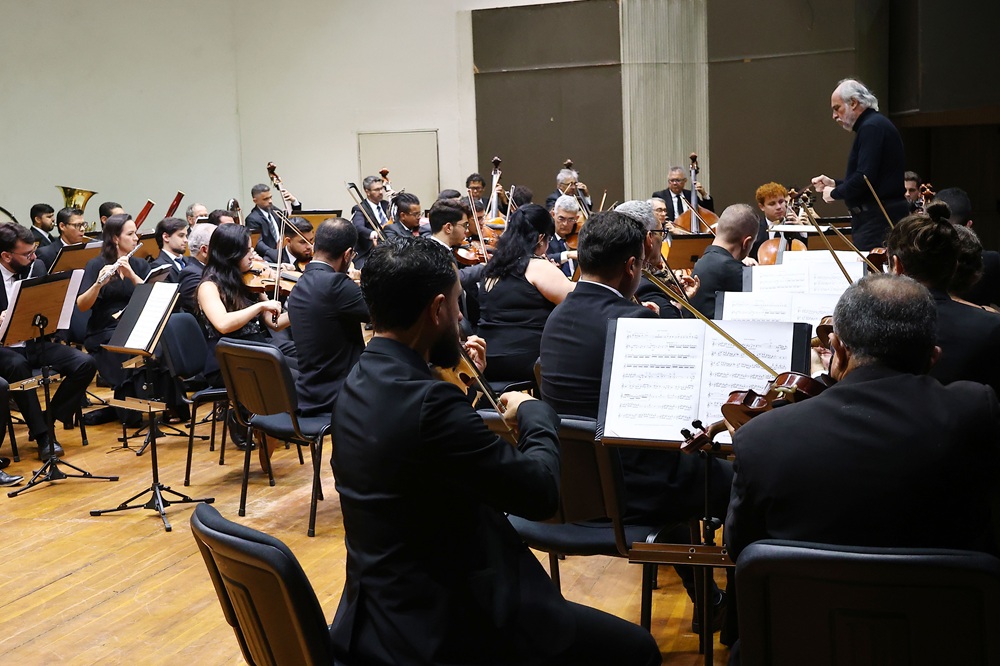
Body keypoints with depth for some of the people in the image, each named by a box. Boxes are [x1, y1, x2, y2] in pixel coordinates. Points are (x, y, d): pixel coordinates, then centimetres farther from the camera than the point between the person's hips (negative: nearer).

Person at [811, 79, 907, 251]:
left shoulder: (872, 127, -13)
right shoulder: (876, 124, 21)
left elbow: (865, 178, -22)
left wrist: (834, 193, -7)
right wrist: (834, 183, 18)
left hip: (877, 219, -10)